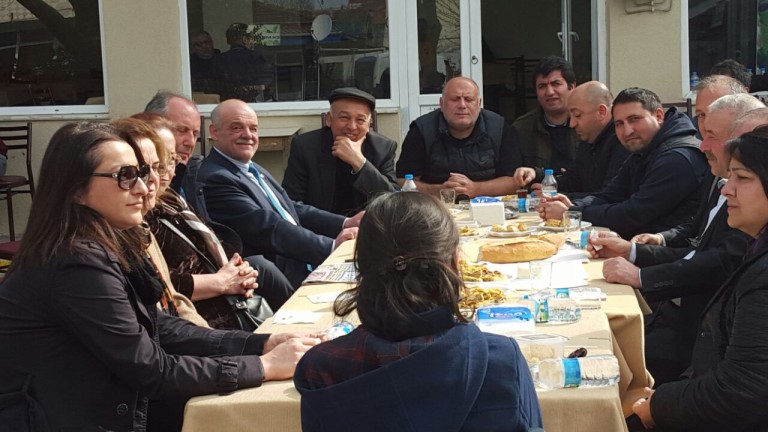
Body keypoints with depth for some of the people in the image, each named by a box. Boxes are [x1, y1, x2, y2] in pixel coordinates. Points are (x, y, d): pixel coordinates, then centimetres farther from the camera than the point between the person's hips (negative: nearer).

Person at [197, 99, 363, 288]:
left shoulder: (255, 171, 17)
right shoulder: (215, 180, -13)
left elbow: (294, 210, 13)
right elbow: (268, 228, -20)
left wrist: (346, 223, -2)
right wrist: (333, 246, -23)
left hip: (305, 266, 9)